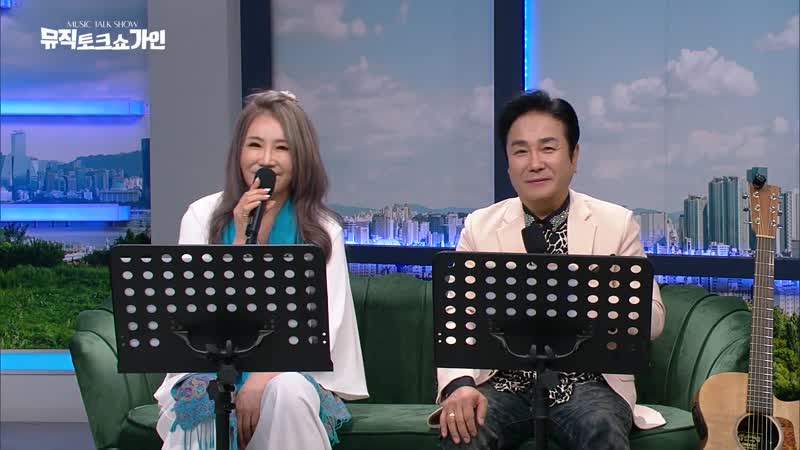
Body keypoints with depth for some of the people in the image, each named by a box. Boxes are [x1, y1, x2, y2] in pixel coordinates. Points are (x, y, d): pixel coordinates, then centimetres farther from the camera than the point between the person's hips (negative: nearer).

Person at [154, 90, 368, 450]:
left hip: (291, 375, 1)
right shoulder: (203, 215, 4)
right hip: (209, 375, -1)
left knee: (288, 391, -35)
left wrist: (262, 378, -22)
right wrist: (241, 239, -14)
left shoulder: (322, 231, 3)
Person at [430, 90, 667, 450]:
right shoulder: (479, 227, 6)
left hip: (587, 383, 0)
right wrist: (459, 386, -20)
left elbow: (652, 318, 4)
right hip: (505, 384, 0)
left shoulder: (617, 224, 4)